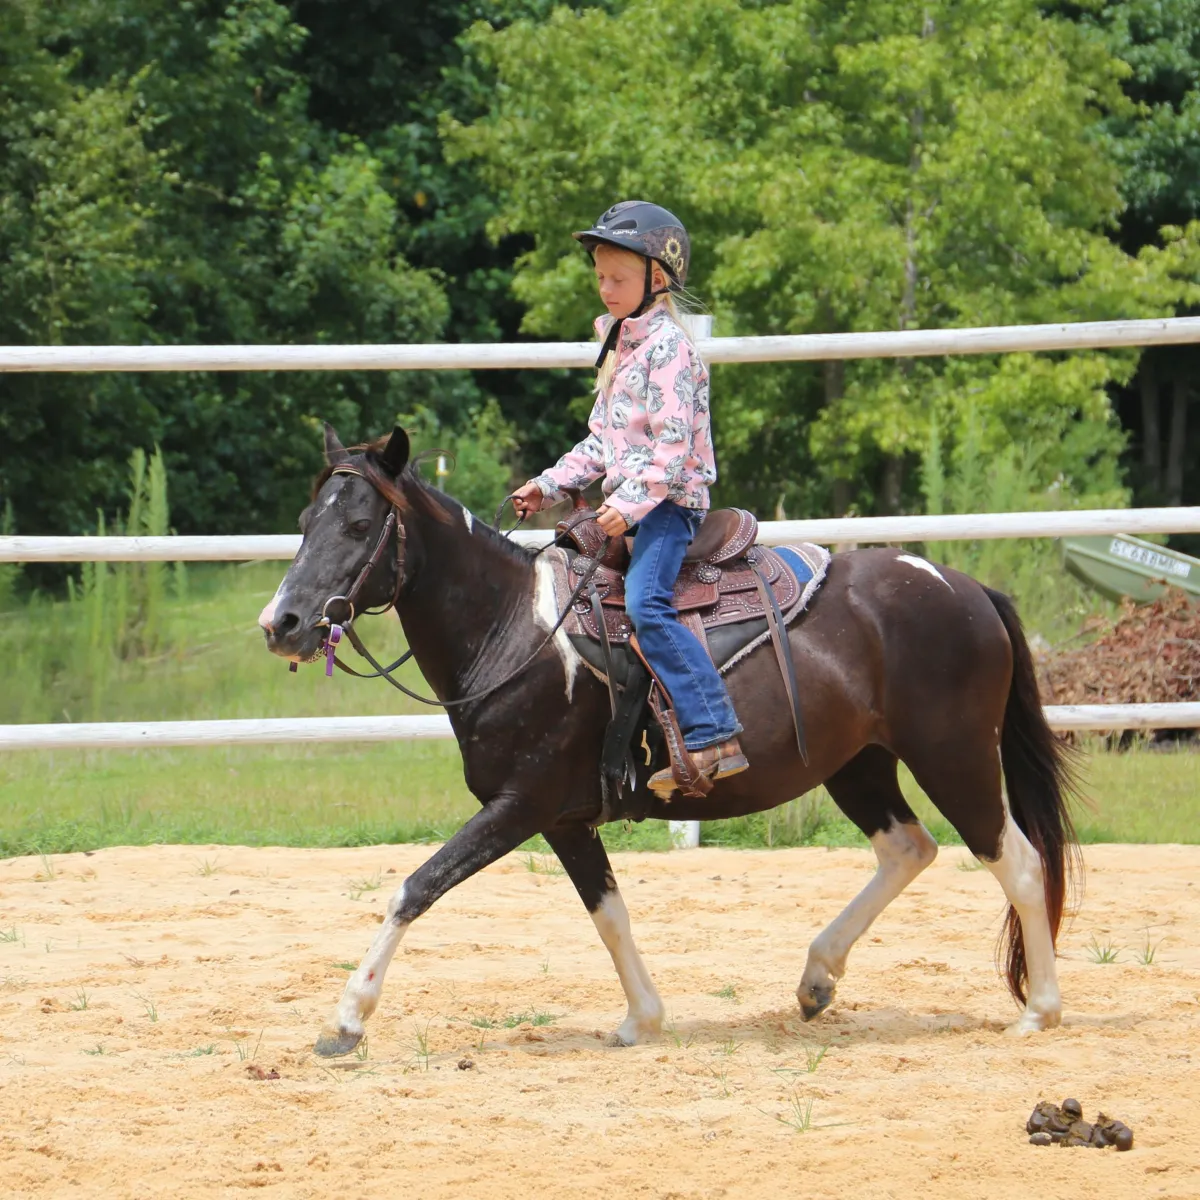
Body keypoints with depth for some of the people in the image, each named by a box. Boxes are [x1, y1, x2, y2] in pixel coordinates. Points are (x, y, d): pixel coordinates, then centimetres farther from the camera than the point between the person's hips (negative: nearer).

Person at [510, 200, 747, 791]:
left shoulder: (666, 345, -11)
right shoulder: (620, 346, 18)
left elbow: (673, 443, -19)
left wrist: (631, 502, -27)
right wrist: (550, 485, 14)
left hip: (669, 500, -11)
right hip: (626, 503, 11)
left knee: (645, 603, -29)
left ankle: (714, 738, -35)